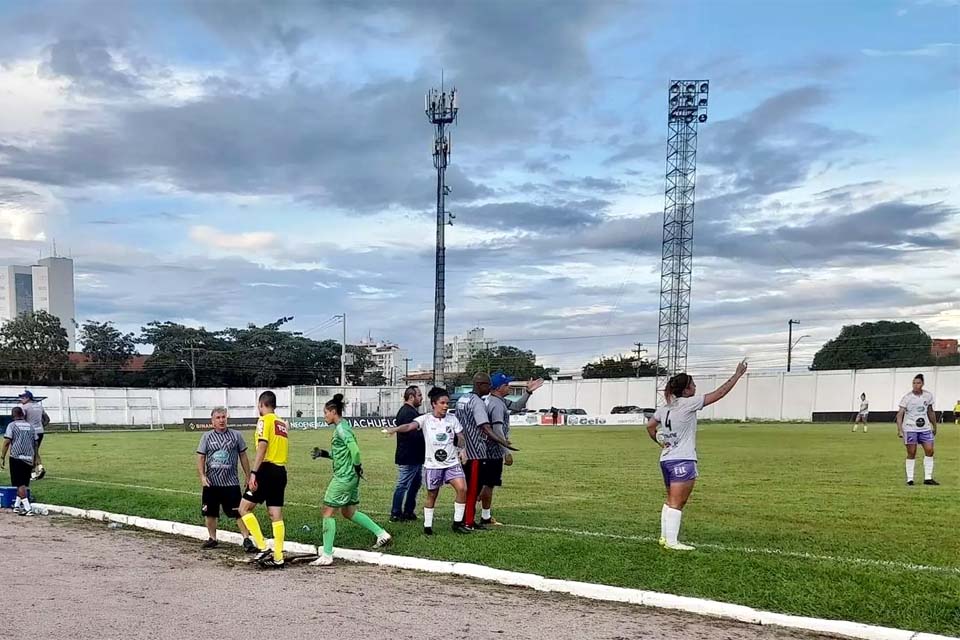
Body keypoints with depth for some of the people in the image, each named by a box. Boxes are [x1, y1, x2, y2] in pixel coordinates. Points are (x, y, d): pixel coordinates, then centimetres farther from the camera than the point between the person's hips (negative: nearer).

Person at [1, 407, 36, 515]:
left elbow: (7, 442, -8)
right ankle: (17, 506, 25)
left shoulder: (12, 425, 1)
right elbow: (35, 444, 14)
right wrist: (35, 459, 21)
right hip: (29, 458, 5)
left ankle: (28, 508, -14)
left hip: (17, 457, -5)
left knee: (20, 484, -5)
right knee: (24, 483, 16)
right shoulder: (30, 426, 15)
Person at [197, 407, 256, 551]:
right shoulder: (207, 437, 3)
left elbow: (243, 456, 7)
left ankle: (246, 539, -4)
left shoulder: (236, 435, 2)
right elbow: (200, 458, 3)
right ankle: (212, 538, 27)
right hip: (211, 482, 2)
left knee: (238, 512, -7)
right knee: (210, 512, 10)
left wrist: (248, 476, 7)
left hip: (231, 482, -2)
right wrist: (202, 476, -9)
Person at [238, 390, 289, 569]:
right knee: (276, 515, 7)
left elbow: (262, 446, -17)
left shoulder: (265, 420, -6)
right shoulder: (282, 423, 17)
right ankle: (278, 558, 6)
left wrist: (253, 472, -22)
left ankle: (263, 548, -6)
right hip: (281, 471, 8)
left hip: (267, 469, -7)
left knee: (244, 508, 1)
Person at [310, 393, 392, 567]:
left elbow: (354, 448, -27)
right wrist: (324, 453, 15)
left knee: (328, 512, -3)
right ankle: (382, 534, 21)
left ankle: (327, 556, 1)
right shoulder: (343, 426, 14)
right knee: (349, 512, 20)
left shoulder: (341, 428, -16)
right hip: (350, 477, 10)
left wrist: (357, 465, -14)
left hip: (343, 478, -10)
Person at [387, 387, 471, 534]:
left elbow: (461, 442, 9)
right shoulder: (426, 419, -7)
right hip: (432, 464, -2)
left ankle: (457, 523, 2)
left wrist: (458, 440, -15)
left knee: (462, 489, -13)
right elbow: (410, 426, -25)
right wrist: (396, 429, -44)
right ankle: (427, 525, 23)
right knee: (432, 495, 7)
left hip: (452, 463, 2)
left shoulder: (452, 419, 3)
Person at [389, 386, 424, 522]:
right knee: (402, 485, -4)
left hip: (415, 457, 11)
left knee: (415, 484, 17)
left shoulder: (411, 411, 17)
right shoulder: (407, 412, -18)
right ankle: (395, 514, 3)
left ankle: (409, 511, 25)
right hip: (408, 458, -11)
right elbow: (413, 435, -26)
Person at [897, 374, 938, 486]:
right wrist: (899, 430, -24)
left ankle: (928, 478, 9)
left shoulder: (928, 396, 3)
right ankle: (909, 479, 7)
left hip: (925, 428, 4)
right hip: (910, 428, -4)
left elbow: (930, 412, 16)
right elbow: (900, 414, -14)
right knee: (911, 453, -1)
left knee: (930, 451, -1)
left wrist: (934, 426, 18)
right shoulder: (907, 398, -9)